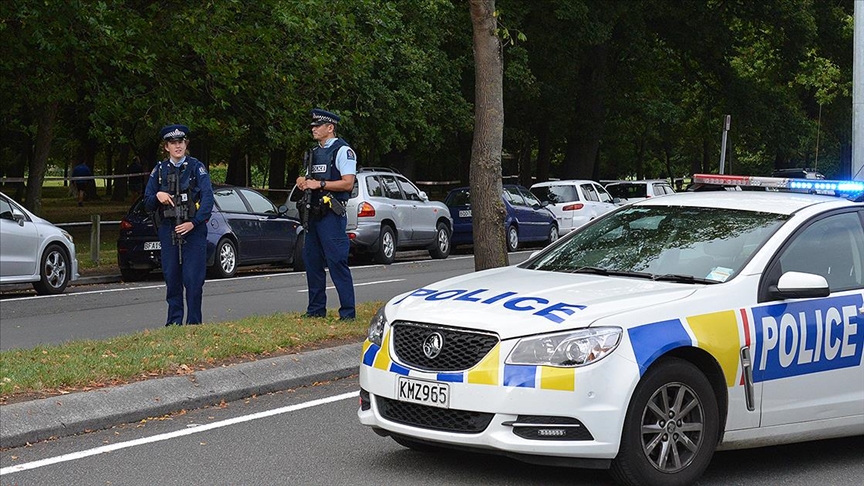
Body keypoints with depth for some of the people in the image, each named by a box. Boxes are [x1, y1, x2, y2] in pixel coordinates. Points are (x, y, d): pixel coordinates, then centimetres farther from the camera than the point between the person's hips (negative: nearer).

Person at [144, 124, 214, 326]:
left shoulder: (197, 167, 2)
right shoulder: (159, 171, 11)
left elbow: (208, 198, -7)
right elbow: (148, 203, 13)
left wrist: (193, 223, -17)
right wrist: (157, 197, -10)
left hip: (193, 229, -3)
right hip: (168, 230, 3)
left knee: (193, 278, -7)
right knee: (171, 278, 4)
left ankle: (194, 323, 0)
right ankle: (174, 322, 12)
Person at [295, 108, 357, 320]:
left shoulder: (343, 151, -6)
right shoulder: (314, 153, 20)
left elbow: (347, 183, -15)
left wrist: (319, 184, -16)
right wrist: (303, 181, 3)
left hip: (332, 213, -9)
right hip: (314, 213, 9)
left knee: (337, 262, -10)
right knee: (312, 260, 10)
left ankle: (347, 312, -7)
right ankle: (316, 309, 18)